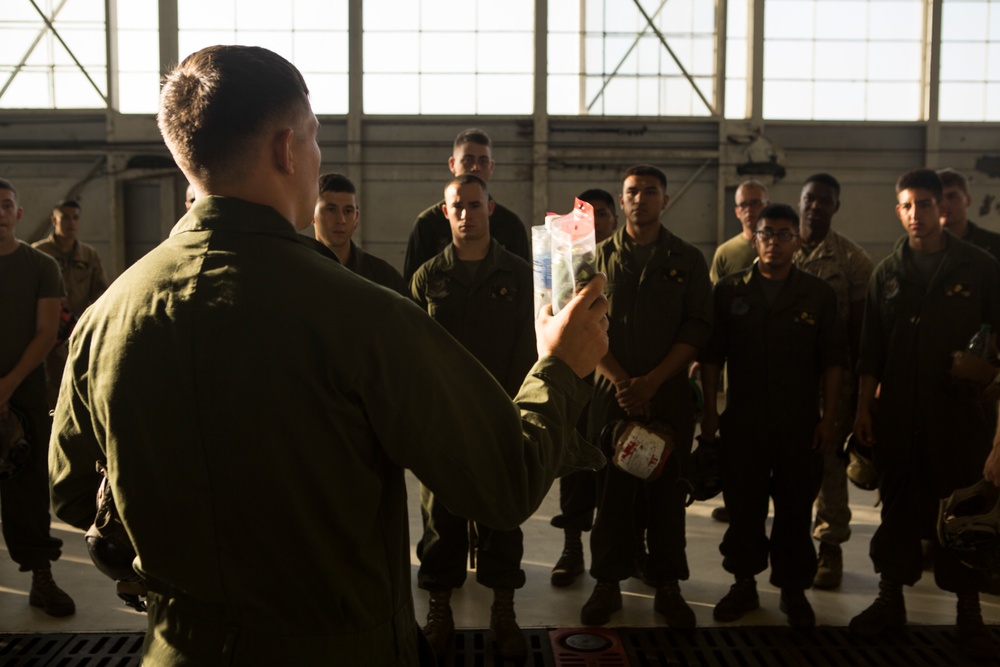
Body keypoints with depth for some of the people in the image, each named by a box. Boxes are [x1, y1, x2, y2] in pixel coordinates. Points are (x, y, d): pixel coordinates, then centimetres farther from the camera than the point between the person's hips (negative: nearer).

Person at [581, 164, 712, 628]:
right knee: (611, 489, 4)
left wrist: (651, 382, -10)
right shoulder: (600, 257, 8)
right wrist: (622, 381, -9)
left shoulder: (687, 260, 7)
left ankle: (667, 586, 16)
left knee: (667, 491, 5)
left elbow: (697, 329, -1)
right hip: (612, 393, 0)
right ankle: (608, 583, 15)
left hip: (669, 394, 0)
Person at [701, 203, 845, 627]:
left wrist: (829, 418, -3)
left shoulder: (819, 295, 2)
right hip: (743, 419, 1)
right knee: (743, 506, 8)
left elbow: (832, 362, 3)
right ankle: (744, 584, 24)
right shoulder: (729, 291, 3)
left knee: (795, 509, 8)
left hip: (800, 422, 0)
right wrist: (710, 411, 1)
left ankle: (794, 590, 23)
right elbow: (711, 356, 5)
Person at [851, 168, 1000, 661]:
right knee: (898, 506, 11)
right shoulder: (887, 272, 7)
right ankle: (890, 601, 23)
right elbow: (870, 349, 7)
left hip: (959, 412, -2)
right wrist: (863, 407, 4)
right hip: (897, 414, 2)